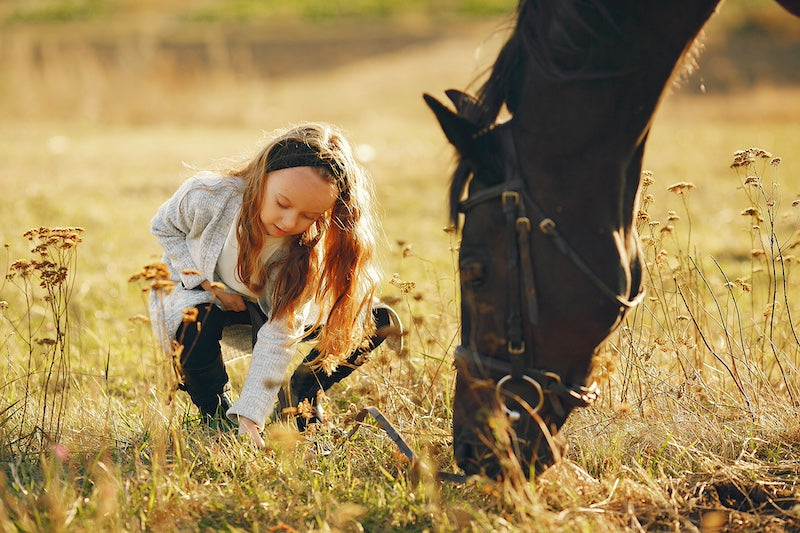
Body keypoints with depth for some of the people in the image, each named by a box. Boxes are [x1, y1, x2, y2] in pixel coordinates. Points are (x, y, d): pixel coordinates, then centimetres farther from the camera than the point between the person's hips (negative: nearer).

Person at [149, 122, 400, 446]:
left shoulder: (309, 248, -31)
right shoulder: (207, 196, -34)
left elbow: (280, 336, -32)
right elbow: (164, 227, -10)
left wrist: (250, 418, -39)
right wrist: (206, 282, -22)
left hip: (265, 305, 2)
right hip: (197, 289, -2)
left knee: (379, 322, -14)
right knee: (197, 324, -42)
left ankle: (304, 391, 10)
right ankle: (215, 411, -11)